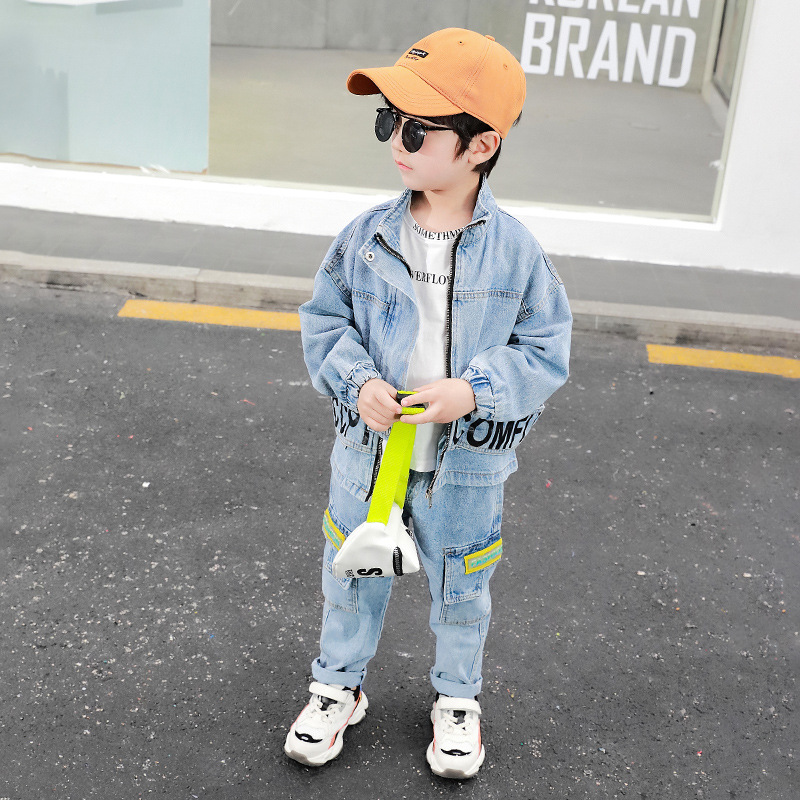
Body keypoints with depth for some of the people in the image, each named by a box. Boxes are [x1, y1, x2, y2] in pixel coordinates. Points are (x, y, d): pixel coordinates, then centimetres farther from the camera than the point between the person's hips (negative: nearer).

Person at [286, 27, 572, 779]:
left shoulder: (515, 251, -15)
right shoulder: (366, 237, -9)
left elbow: (546, 351, -8)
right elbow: (324, 321, 0)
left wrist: (473, 389, -24)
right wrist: (356, 380, -19)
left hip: (466, 467, -1)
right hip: (367, 452, 2)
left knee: (460, 590, 19)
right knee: (352, 577, 19)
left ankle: (458, 698, 45)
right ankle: (338, 687, 44)